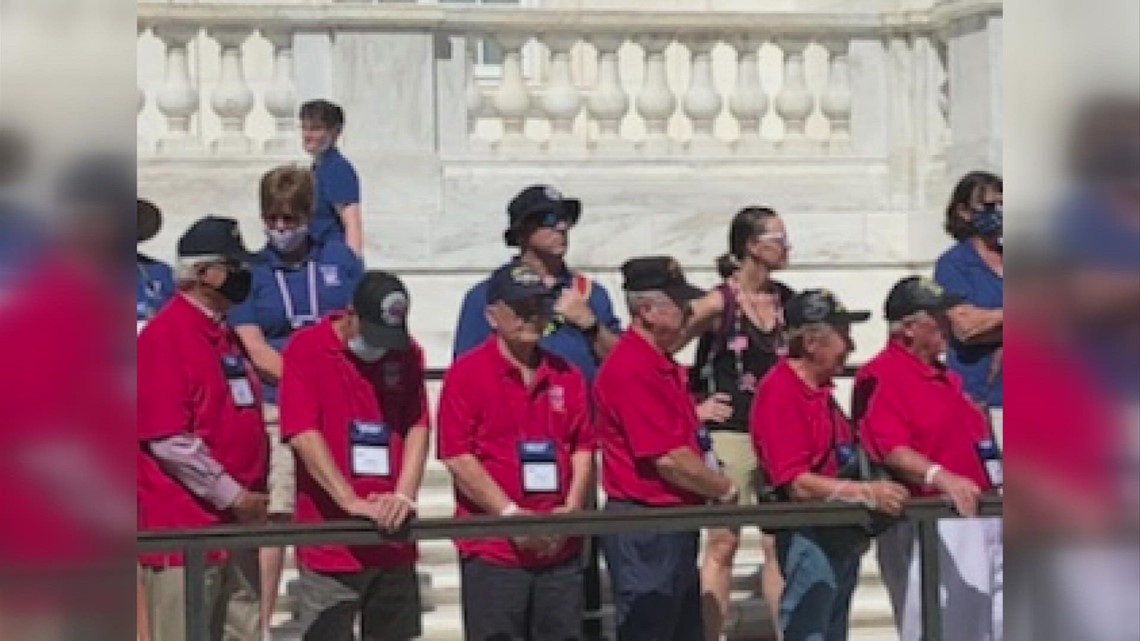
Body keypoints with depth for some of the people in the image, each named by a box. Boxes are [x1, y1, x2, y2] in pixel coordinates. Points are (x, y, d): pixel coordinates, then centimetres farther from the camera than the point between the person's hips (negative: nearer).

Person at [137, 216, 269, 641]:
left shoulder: (225, 335, 14)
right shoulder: (163, 337, -13)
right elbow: (169, 441, -18)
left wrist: (253, 496, 13)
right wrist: (234, 496, -15)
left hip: (236, 525, 9)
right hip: (183, 526, -9)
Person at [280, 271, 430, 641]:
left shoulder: (407, 354, 8)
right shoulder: (306, 350, -7)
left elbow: (417, 427, 4)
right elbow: (304, 436, -14)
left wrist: (404, 496, -12)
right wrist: (354, 503, -21)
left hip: (394, 540, 5)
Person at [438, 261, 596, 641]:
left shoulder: (566, 375, 11)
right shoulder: (466, 374, -4)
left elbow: (583, 447, 11)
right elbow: (458, 457, -9)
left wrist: (571, 509, -5)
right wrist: (511, 514, -14)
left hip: (561, 548, 5)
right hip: (492, 550, -5)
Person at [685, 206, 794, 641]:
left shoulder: (786, 300, 7)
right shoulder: (718, 303, -9)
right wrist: (693, 405, -9)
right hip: (730, 435, -5)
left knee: (779, 541, 6)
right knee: (723, 542, 1)